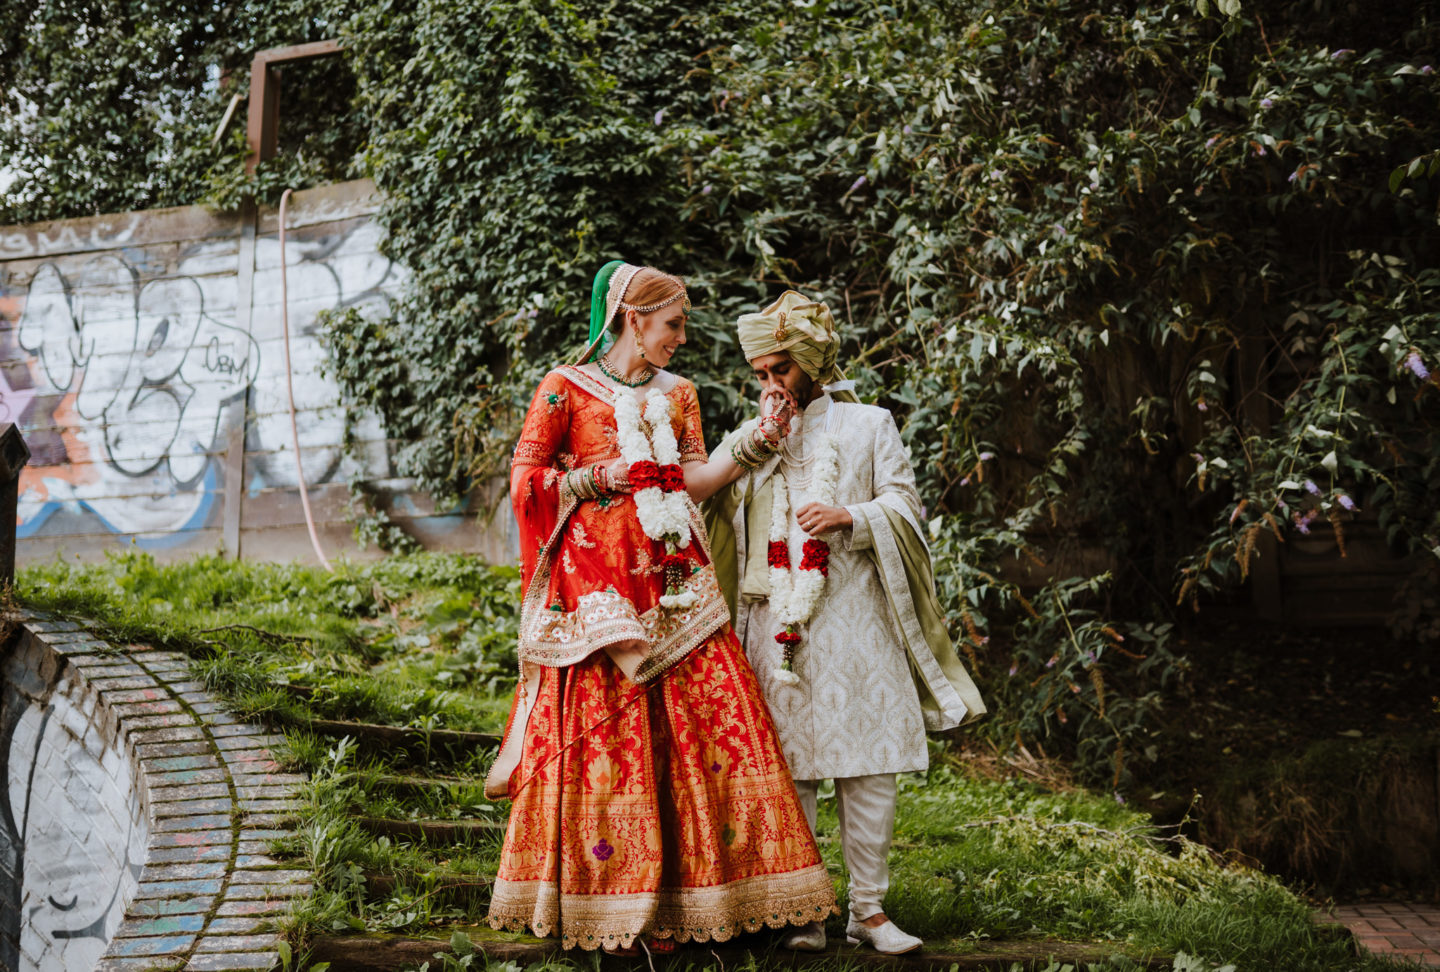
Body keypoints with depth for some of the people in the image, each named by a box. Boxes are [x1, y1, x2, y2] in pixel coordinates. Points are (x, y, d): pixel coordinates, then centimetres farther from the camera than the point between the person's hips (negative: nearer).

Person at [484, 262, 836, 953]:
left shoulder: (677, 393, 17)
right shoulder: (565, 388, 3)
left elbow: (695, 478, 6)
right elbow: (526, 477, 2)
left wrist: (758, 441, -5)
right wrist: (598, 479, -9)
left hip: (671, 579, 5)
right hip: (597, 578, -5)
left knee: (700, 723, -3)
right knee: (604, 730, -7)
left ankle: (672, 899, 4)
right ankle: (608, 908, 2)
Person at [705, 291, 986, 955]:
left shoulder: (869, 425, 12)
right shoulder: (750, 438, 18)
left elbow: (904, 507, 5)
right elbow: (699, 502, 6)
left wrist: (849, 516, -13)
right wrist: (750, 447, -5)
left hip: (853, 620, -1)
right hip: (778, 626, 1)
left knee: (869, 764, -3)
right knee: (787, 767, -2)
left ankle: (868, 908, 6)